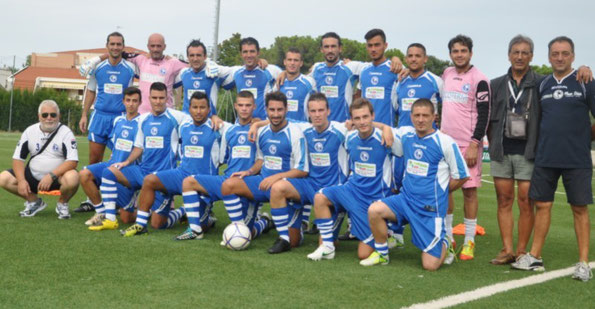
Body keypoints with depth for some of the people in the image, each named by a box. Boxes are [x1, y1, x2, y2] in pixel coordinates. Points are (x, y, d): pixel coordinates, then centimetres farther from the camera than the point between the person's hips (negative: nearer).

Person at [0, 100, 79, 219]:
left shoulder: (65, 133, -10)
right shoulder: (30, 131, 2)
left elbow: (72, 161, -19)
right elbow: (18, 158, 3)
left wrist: (51, 176, -31)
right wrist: (21, 180, -14)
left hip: (57, 177, -4)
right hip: (33, 176, 4)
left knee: (72, 178, -36)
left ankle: (62, 203, -2)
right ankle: (34, 201, 8)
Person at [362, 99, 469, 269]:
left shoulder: (445, 142, -10)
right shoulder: (407, 138, 4)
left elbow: (461, 176, -3)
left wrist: (437, 191, 5)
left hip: (431, 208, -5)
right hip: (406, 199, 5)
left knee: (430, 265, -8)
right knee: (374, 210, -23)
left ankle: (444, 243, 27)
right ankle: (382, 254, 0)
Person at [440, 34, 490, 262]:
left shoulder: (479, 80, -8)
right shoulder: (447, 74, 11)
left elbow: (484, 115, -10)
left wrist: (474, 144, -16)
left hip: (468, 144, -6)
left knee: (469, 190, -1)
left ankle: (469, 241, 7)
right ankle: (447, 236, 18)